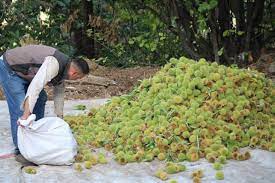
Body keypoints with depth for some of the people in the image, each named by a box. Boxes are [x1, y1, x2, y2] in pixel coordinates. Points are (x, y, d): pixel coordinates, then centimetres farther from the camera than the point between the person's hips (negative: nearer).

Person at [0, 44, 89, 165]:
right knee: (19, 108, -15)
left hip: (23, 72, 10)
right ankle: (21, 151, -8)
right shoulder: (53, 64, -30)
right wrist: (26, 114, -42)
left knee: (41, 99, 12)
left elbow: (59, 94, 14)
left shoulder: (63, 69, 2)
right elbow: (35, 87, -39)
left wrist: (60, 118, 20)